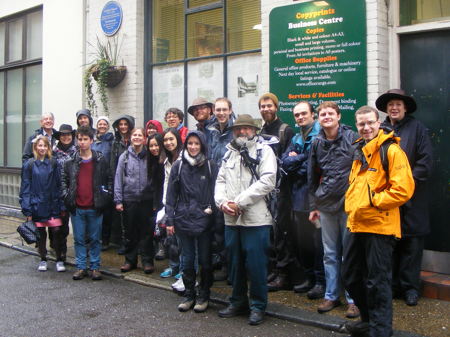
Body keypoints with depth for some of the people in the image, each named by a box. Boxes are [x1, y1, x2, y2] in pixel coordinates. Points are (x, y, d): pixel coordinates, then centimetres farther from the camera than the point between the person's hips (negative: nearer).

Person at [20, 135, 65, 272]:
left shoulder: (54, 163, 2)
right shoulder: (29, 165, -1)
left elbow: (59, 185, 2)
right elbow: (25, 188, -1)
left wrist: (61, 206, -3)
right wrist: (27, 210, -5)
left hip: (53, 204, 0)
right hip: (37, 206, 0)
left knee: (57, 231, -3)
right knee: (41, 233, 8)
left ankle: (59, 260, 12)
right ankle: (43, 260, 25)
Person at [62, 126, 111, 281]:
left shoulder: (100, 160, 2)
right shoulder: (70, 162, 6)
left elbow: (108, 180, 7)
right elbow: (64, 180, 13)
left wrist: (105, 197, -2)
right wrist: (66, 196, 1)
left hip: (94, 208, -1)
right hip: (77, 208, 1)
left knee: (95, 239, 6)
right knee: (79, 239, 8)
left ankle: (95, 267, 16)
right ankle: (81, 267, 17)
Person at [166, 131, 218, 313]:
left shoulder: (210, 166, 0)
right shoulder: (178, 166, 3)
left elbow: (215, 191, 3)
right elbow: (171, 194, 4)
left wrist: (211, 209, -8)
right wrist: (170, 219, 0)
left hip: (204, 220, -1)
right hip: (183, 219, 1)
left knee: (205, 260, 7)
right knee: (187, 259, 9)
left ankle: (203, 296, 21)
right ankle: (189, 295, 23)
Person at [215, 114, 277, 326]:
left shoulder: (264, 151, -2)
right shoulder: (229, 153, 17)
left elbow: (267, 182, -15)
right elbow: (221, 180, 13)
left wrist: (239, 202, -16)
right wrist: (222, 202, -8)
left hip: (255, 219, -6)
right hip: (231, 219, 6)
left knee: (255, 264, 0)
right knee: (234, 262, 14)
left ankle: (258, 306, 14)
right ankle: (238, 302, 28)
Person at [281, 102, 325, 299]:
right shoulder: (296, 139, 17)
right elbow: (284, 162, 6)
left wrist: (295, 161, -2)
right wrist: (302, 158, -10)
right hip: (299, 196, 8)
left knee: (317, 240, -3)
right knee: (300, 240, 13)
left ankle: (321, 281, 8)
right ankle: (310, 278, 27)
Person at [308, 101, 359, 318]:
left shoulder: (352, 138, -4)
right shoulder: (317, 143, 9)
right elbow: (312, 177, 15)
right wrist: (313, 206, 14)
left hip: (349, 203, -4)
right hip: (326, 204, 4)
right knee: (330, 253, 11)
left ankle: (352, 298, 13)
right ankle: (331, 295, 22)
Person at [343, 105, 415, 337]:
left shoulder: (390, 150, -10)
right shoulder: (360, 152, 15)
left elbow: (403, 189, -18)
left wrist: (373, 201, -17)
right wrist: (351, 204, 10)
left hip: (379, 225, -9)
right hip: (357, 224, 9)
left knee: (377, 281, 1)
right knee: (350, 276, 17)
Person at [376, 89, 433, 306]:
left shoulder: (417, 128, 1)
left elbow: (425, 161, -4)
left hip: (411, 199, -2)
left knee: (412, 244, 3)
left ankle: (410, 286, 14)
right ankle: (392, 284, 20)